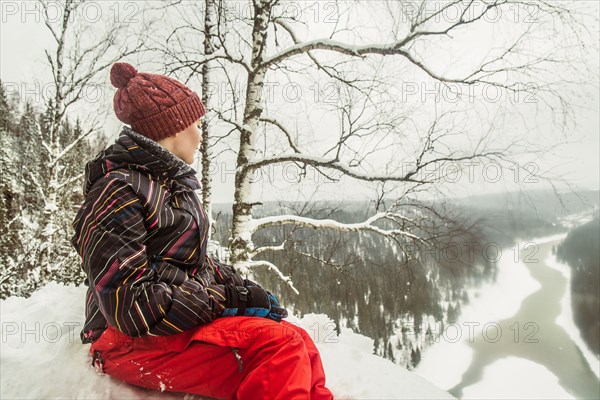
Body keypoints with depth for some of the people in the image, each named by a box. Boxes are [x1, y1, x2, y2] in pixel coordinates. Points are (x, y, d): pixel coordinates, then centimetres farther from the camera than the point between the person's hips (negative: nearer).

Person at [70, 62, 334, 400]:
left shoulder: (173, 184, 14)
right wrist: (229, 299, -18)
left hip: (190, 319, 8)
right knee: (278, 344, -25)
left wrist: (244, 288, 1)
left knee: (299, 343, -9)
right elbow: (129, 303, -19)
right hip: (135, 341, -8)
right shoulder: (119, 192, -13)